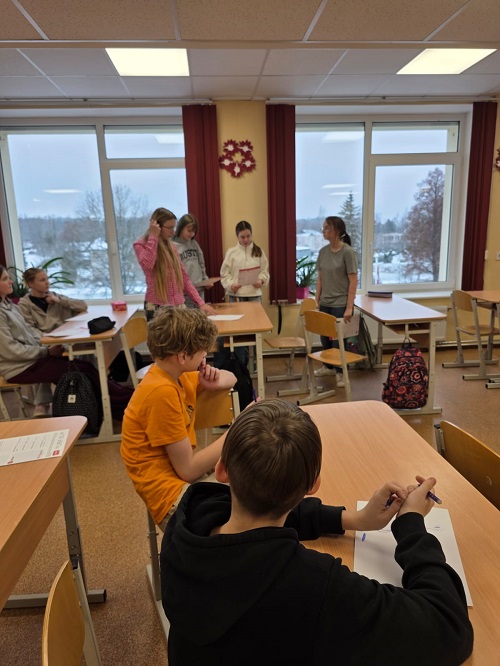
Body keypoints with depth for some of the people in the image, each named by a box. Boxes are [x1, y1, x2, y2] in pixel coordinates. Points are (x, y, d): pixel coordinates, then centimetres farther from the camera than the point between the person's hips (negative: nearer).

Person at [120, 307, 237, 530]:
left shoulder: (174, 374, 3)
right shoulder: (162, 391, -23)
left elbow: (230, 378, 18)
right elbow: (188, 470, -20)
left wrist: (215, 382, -5)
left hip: (181, 469, 9)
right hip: (171, 492, -9)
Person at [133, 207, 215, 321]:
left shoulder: (171, 247, 14)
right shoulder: (140, 245, -1)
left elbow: (184, 278, 13)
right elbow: (147, 264, -24)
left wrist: (200, 303, 4)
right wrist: (153, 237, -13)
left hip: (179, 306, 5)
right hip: (157, 307, -5)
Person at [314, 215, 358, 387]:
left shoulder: (347, 252, -12)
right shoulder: (323, 251, 5)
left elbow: (353, 281, -13)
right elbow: (320, 278, 10)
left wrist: (349, 307, -18)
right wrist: (316, 301, 6)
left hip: (340, 304, -6)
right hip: (325, 303, 6)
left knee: (338, 339, 1)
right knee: (325, 337, 14)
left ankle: (341, 373, 18)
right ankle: (328, 366, 35)